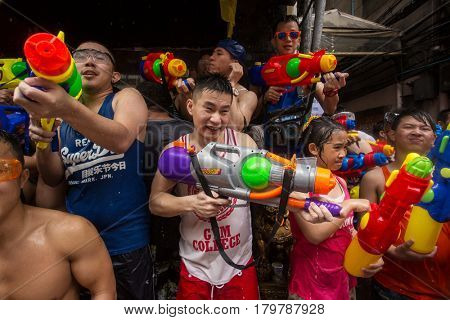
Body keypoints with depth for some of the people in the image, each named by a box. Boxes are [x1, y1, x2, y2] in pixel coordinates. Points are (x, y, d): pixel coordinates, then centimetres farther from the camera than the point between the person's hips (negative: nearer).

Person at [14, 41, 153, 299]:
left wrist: (69, 109, -42)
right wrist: (43, 144, -9)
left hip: (125, 240, -4)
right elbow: (54, 178, 10)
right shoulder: (61, 116, 8)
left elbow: (122, 140, -26)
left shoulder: (127, 97, -4)